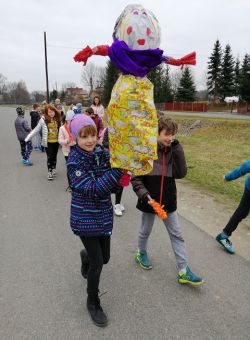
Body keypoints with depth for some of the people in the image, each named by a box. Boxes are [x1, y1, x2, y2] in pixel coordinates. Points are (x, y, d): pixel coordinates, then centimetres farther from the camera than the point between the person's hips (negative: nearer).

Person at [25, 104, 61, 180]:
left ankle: (53, 169, 35)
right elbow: (36, 130, -7)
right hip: (48, 142, -3)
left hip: (56, 141, 3)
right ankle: (49, 172, 15)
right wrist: (27, 138, -10)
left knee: (54, 156, 16)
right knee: (49, 157, 1)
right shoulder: (43, 120, -12)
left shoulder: (57, 119, -2)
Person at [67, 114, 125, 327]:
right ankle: (93, 303, 29)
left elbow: (113, 186, 1)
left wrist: (121, 180, -20)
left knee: (104, 258, 17)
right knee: (97, 263, 1)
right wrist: (118, 169, -33)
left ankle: (86, 256, 53)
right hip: (85, 219, -5)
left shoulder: (103, 153, -4)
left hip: (104, 216, 5)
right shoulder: (74, 161, -18)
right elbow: (91, 189, -29)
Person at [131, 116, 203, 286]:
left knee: (177, 235, 8)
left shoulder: (173, 150, -3)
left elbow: (181, 173, -13)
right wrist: (144, 194, -23)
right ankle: (142, 253, 46)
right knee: (146, 230, 18)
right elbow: (136, 177, -11)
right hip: (150, 201, -3)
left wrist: (177, 149, -19)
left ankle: (184, 271, 19)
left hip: (169, 201, 4)